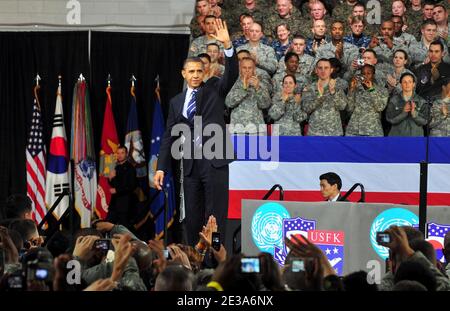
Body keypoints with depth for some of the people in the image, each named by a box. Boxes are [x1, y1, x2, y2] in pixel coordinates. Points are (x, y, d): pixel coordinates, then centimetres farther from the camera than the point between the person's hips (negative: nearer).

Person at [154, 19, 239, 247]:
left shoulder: (214, 89, 6)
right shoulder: (177, 102, 13)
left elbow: (232, 74, -12)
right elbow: (170, 136, 12)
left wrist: (227, 45, -26)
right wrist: (161, 168, 4)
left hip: (214, 160, -4)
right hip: (190, 164, 4)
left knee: (215, 216, -6)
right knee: (193, 217, 7)